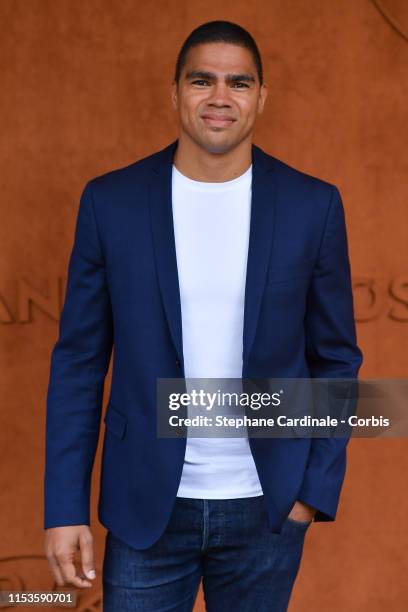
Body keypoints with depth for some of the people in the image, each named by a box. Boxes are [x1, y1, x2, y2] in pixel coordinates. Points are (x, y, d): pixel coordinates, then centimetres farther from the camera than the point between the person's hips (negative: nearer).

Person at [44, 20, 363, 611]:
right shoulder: (111, 202, -3)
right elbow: (79, 360, -1)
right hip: (146, 506, 0)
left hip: (268, 507, 1)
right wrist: (65, 507, -5)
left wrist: (318, 487, -2)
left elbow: (336, 356, 4)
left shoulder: (312, 205, -2)